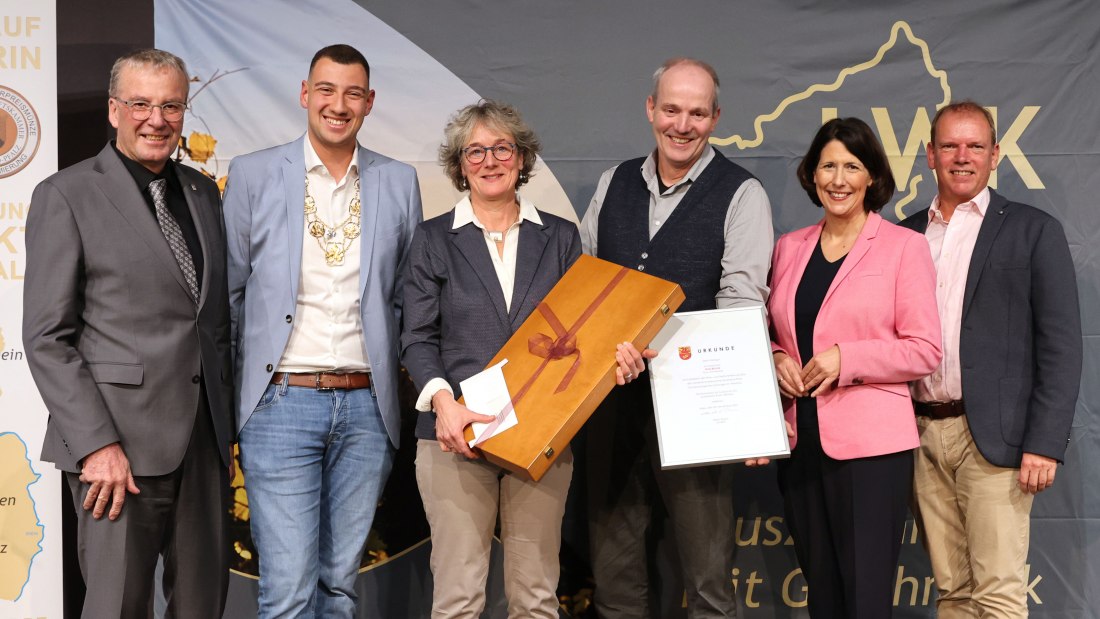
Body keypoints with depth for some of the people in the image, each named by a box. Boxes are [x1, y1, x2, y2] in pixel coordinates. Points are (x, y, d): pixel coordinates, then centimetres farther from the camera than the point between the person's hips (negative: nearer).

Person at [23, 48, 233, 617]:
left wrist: (226, 423, 13)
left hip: (204, 439, 6)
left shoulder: (202, 192, 14)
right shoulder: (66, 196, -4)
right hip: (120, 446, -5)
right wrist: (95, 443, -15)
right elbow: (46, 337, -8)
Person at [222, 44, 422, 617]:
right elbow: (228, 292, 6)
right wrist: (226, 394, 4)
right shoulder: (254, 175, 2)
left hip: (367, 407, 3)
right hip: (282, 402, -2)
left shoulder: (399, 182, 9)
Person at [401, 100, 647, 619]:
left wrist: (615, 357, -11)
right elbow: (418, 339, 2)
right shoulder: (433, 239, 7)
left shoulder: (560, 237, 11)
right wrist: (443, 400, -17)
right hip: (456, 435, -1)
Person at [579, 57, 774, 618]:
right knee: (611, 555, 14)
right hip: (613, 396, 5)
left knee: (706, 562, 1)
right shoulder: (614, 184, 11)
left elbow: (742, 300, -14)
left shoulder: (741, 194, -4)